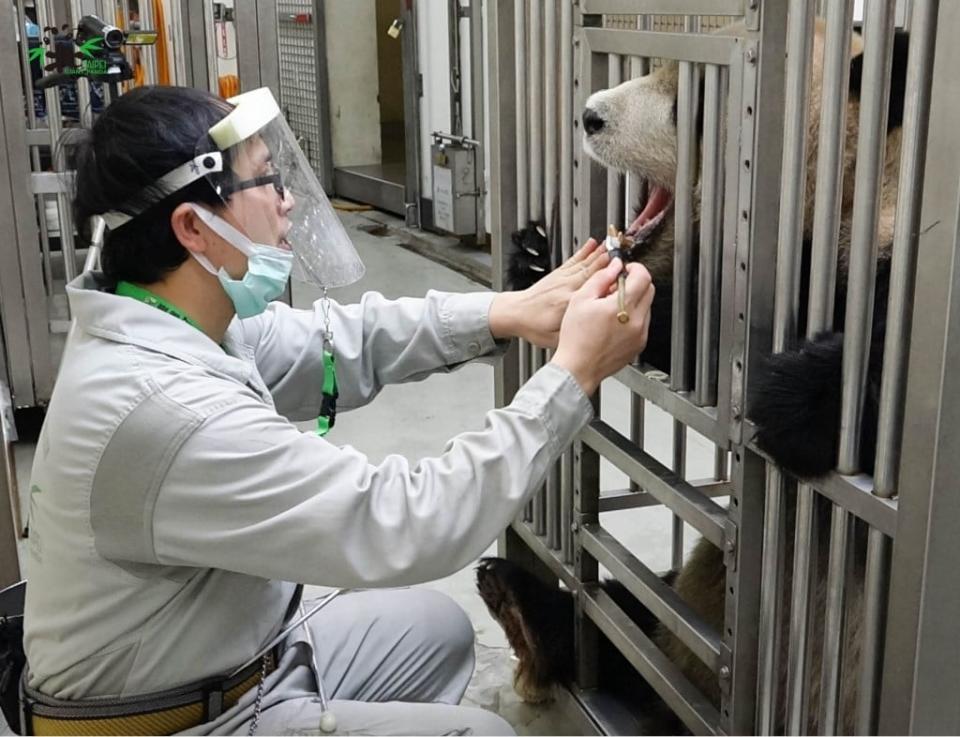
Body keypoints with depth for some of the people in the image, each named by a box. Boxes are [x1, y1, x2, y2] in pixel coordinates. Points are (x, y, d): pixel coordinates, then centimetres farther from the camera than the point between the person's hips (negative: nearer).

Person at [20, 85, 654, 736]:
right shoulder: (168, 413, -35)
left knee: (437, 628, 20)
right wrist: (574, 374, -26)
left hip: (212, 661, 8)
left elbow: (331, 343, 4)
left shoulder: (160, 328, -6)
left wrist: (507, 313, -7)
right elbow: (407, 527, -33)